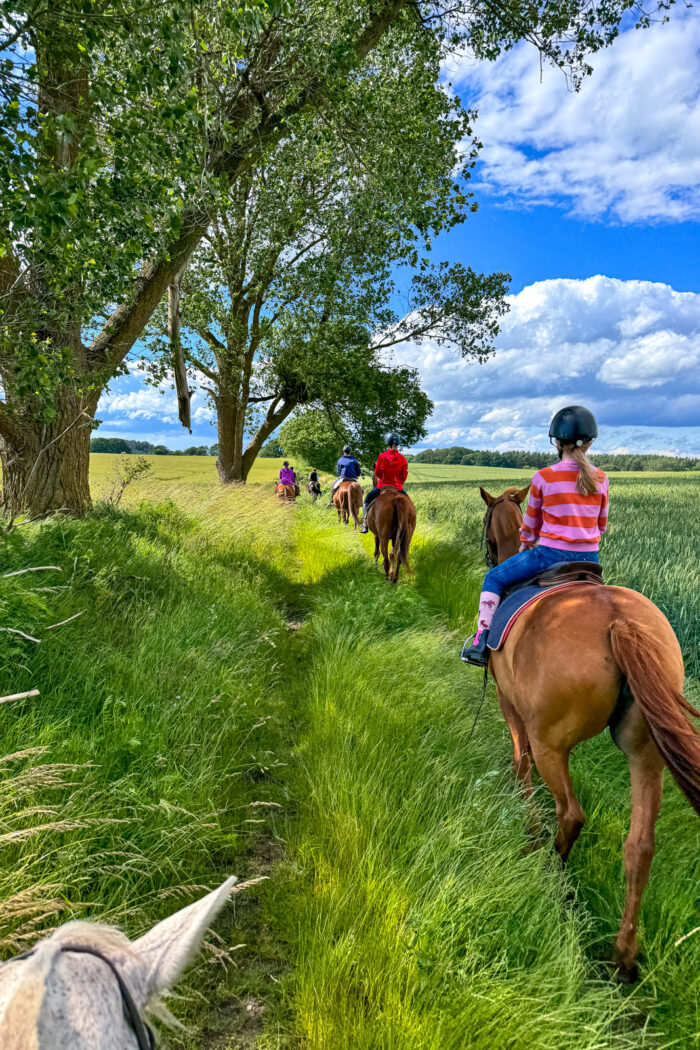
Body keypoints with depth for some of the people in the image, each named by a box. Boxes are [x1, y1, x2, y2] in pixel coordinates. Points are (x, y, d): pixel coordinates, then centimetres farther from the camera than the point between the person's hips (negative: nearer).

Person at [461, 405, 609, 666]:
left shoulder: (544, 478, -8)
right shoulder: (601, 480, 2)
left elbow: (531, 523, 5)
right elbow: (601, 526, 12)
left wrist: (525, 547, 24)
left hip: (552, 554, -4)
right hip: (589, 560, 5)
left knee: (494, 578, 14)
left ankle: (481, 642, 8)